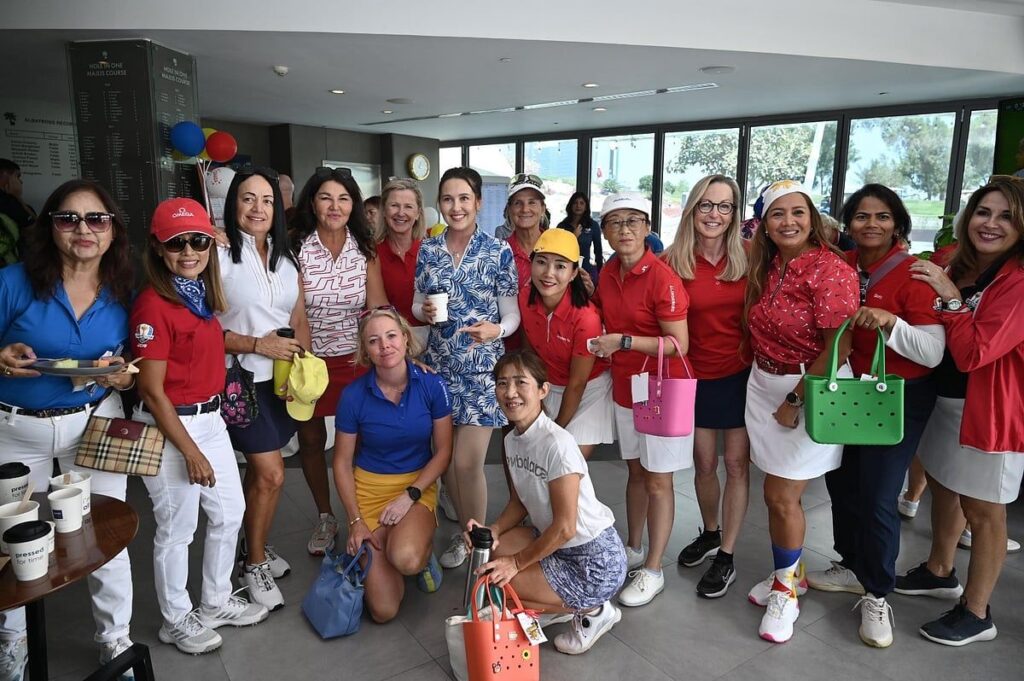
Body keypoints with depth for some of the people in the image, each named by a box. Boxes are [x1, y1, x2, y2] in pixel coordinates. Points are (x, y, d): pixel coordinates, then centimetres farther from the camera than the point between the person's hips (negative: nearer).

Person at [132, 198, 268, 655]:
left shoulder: (202, 293, 6)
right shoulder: (153, 305, -19)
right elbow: (152, 390, -18)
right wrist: (190, 452, -16)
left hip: (210, 418, 8)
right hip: (169, 426, -8)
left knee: (230, 513, 17)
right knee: (177, 528, 8)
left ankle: (216, 602, 38)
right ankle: (177, 620, 31)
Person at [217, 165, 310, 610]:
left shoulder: (286, 257, 9)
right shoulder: (220, 254, -9)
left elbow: (299, 320, 11)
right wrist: (258, 344, -17)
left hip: (280, 380, 5)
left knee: (259, 471, 15)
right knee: (271, 474, -5)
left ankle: (254, 547, 34)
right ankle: (255, 564, 17)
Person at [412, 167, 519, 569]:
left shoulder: (499, 251, -6)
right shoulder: (427, 250, 4)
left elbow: (512, 313, -3)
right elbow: (418, 304, 12)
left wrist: (496, 329, -24)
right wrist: (424, 311, -11)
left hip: (481, 367, -4)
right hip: (439, 365, 4)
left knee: (467, 462, -5)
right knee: (445, 457, 11)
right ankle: (465, 531, 34)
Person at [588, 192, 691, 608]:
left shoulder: (662, 278, -19)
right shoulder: (607, 273, 3)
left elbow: (679, 344, -20)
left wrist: (624, 342, -24)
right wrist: (603, 347, 3)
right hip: (624, 386, 7)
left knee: (657, 480, 5)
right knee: (635, 470, 19)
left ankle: (653, 570, 18)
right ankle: (633, 548, 35)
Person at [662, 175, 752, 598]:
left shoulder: (748, 257, -5)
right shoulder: (673, 261, -7)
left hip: (741, 373, 0)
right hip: (696, 376, 1)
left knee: (736, 463, 6)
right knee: (703, 463, 13)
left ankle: (726, 557, 20)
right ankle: (710, 534, 39)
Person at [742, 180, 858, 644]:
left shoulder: (831, 270, -16)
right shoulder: (765, 268, 6)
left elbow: (837, 349, -18)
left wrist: (795, 400, -15)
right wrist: (760, 369, 0)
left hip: (812, 389, -6)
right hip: (763, 384, 6)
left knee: (783, 496, 0)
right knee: (774, 494, 13)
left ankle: (786, 587, 23)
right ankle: (789, 574, 34)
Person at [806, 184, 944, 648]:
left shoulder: (914, 274, -14)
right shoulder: (841, 267, -1)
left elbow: (933, 354, -19)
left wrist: (891, 322, -34)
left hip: (899, 397, -5)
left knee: (878, 499, -3)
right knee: (840, 482, 14)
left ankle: (876, 595, 19)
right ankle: (853, 567, 37)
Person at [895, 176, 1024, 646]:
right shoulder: (957, 267, 6)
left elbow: (973, 353, -25)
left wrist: (950, 297, -24)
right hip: (942, 399, 8)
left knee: (982, 512, 5)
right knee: (942, 486, 22)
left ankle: (976, 614, 21)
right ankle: (939, 573, 42)